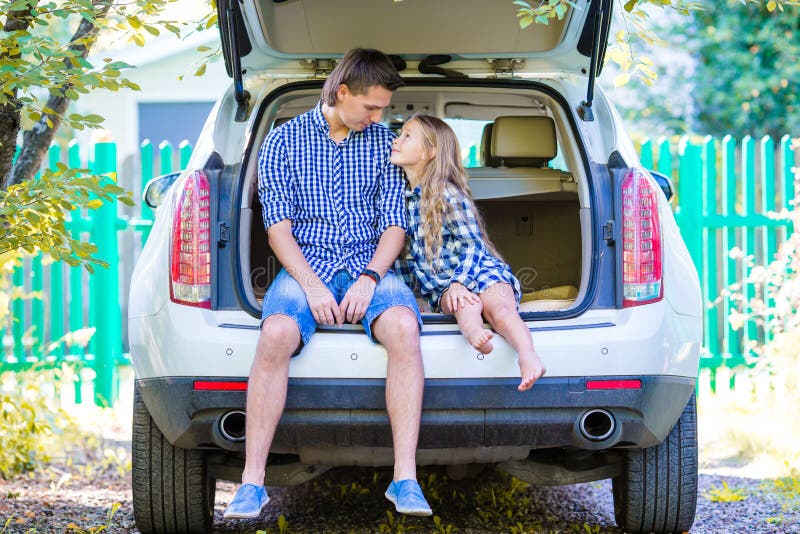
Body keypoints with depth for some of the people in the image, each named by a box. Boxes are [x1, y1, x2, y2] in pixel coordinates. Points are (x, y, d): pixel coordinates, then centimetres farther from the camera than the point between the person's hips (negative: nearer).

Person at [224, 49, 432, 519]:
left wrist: (369, 278, -12)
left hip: (369, 266, 1)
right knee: (277, 334, -34)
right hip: (305, 266, -1)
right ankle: (252, 482, -28)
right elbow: (278, 226, 0)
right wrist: (311, 286, -15)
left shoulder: (384, 143, 12)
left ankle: (406, 479, -33)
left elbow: (394, 224, 7)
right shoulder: (285, 140, 6)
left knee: (404, 329, -33)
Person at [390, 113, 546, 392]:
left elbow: (473, 245, -10)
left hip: (481, 272, -3)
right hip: (443, 285, 3)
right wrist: (442, 288, -2)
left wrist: (459, 281, -27)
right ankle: (472, 329, -67)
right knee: (465, 304, -32)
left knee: (499, 307, -33)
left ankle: (528, 356, -59)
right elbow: (411, 257, 13)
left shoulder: (448, 194, -6)